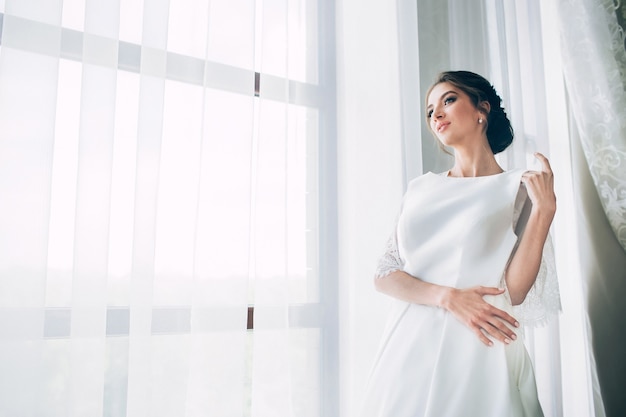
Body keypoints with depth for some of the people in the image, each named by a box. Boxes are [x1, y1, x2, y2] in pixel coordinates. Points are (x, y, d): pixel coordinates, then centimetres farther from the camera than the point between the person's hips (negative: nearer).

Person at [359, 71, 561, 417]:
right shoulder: (420, 189, 8)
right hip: (410, 349, 4)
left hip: (478, 352, -3)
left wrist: (544, 210, -16)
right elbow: (384, 276, 1)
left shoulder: (518, 189, -1)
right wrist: (448, 296, -14)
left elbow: (514, 293, -9)